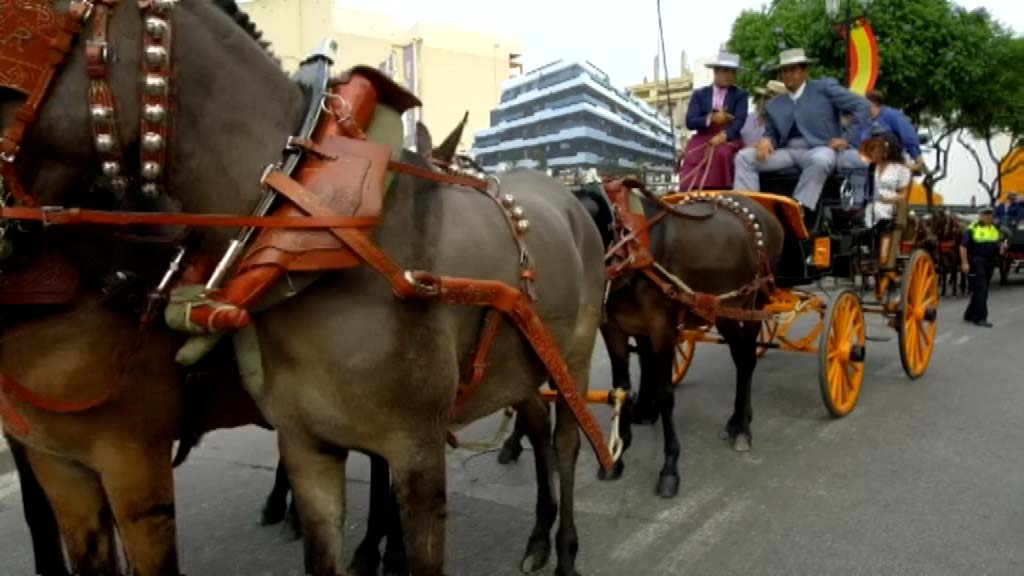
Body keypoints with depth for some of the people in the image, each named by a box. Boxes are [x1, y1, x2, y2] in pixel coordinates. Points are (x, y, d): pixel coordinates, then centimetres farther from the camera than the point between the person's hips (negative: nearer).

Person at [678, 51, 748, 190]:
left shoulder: (740, 95, 11)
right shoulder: (699, 94, 14)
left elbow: (739, 121, -4)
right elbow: (690, 122, 2)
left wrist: (723, 136, -23)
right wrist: (711, 118, -15)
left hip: (728, 139, -1)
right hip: (703, 139, 1)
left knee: (721, 153, -36)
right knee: (693, 155, -32)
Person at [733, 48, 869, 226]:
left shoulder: (824, 87, 5)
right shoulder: (774, 104, 18)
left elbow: (862, 106, 1)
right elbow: (772, 133, 17)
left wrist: (846, 138, -7)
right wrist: (766, 140, -9)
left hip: (818, 149, -4)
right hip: (788, 151, 4)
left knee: (821, 160, -41)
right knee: (744, 157, -16)